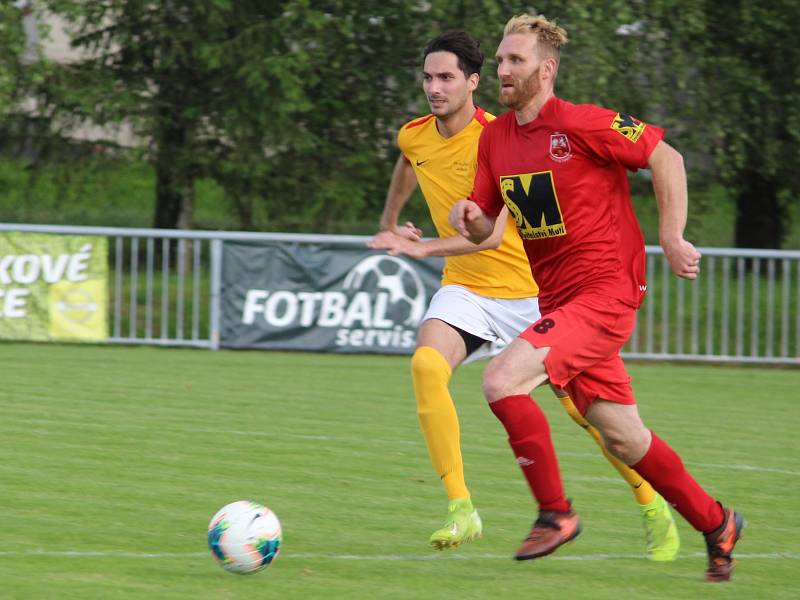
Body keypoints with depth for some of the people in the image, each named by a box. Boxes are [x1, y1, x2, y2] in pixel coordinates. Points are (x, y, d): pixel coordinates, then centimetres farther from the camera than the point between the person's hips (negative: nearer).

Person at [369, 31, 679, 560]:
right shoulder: (414, 136, 0)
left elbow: (492, 234, -28)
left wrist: (423, 248, -35)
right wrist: (389, 223, 38)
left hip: (528, 290, -4)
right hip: (464, 286, 4)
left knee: (581, 405, -1)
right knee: (426, 363, -27)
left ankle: (655, 512, 22)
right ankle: (461, 510, -25)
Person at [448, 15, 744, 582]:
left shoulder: (584, 124, -14)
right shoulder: (495, 137, 7)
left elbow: (665, 156, -8)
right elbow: (487, 227, 15)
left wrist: (672, 239, -11)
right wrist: (471, 220, -9)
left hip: (604, 291, -8)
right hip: (557, 298, 8)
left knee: (502, 380, -23)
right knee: (623, 438, 12)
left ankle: (555, 513, -8)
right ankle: (716, 524, 31)